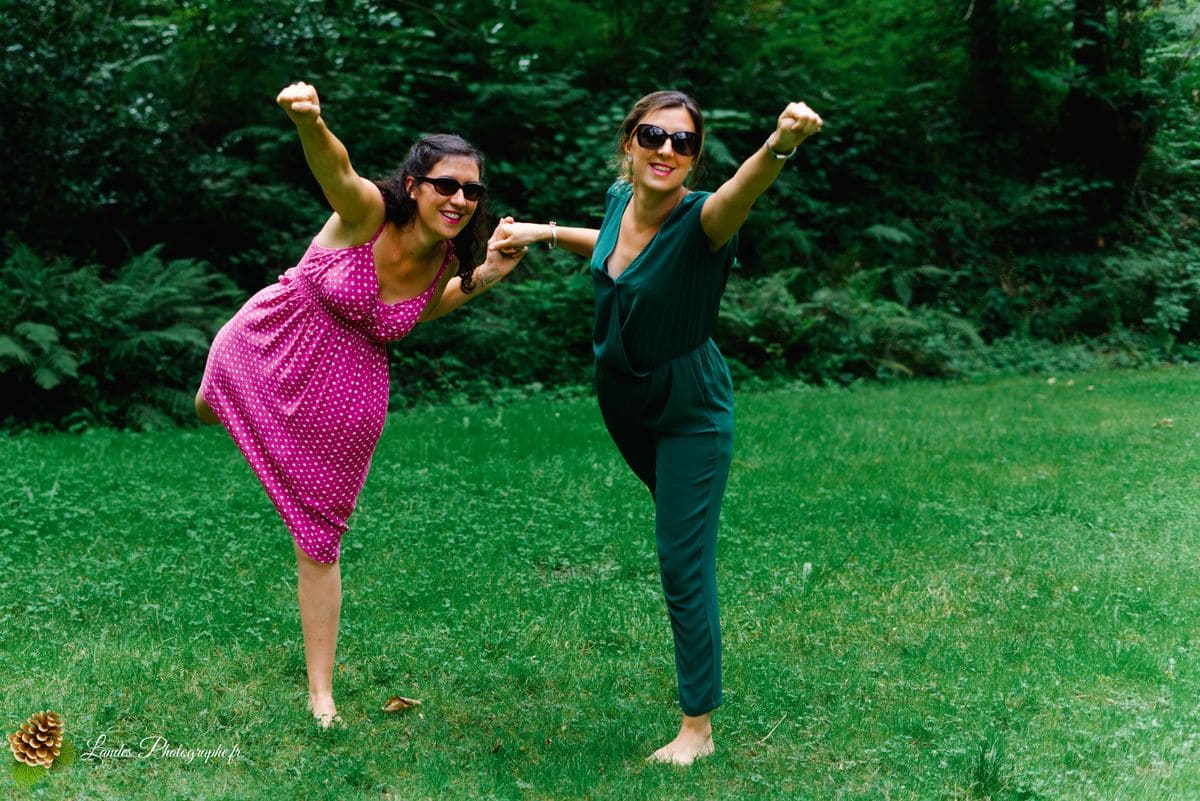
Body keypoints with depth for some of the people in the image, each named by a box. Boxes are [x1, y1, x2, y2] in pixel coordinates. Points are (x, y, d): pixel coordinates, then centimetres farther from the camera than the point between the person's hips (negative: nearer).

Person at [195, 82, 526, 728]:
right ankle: (212, 401, 74)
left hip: (343, 397, 1)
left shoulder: (445, 265, -12)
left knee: (319, 543, 6)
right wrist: (308, 120, -70)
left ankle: (321, 693, 21)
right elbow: (334, 166, -47)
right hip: (262, 351, -1)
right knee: (209, 408, 33)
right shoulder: (367, 210, -24)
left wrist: (482, 278, -6)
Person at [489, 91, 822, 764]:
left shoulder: (699, 219, -28)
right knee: (676, 517, 30)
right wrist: (546, 233, 9)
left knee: (684, 564, -3)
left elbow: (740, 194, -53)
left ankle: (698, 727, 11)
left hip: (689, 410, -6)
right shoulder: (621, 200, -9)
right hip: (622, 398, 7)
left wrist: (779, 147, -74)